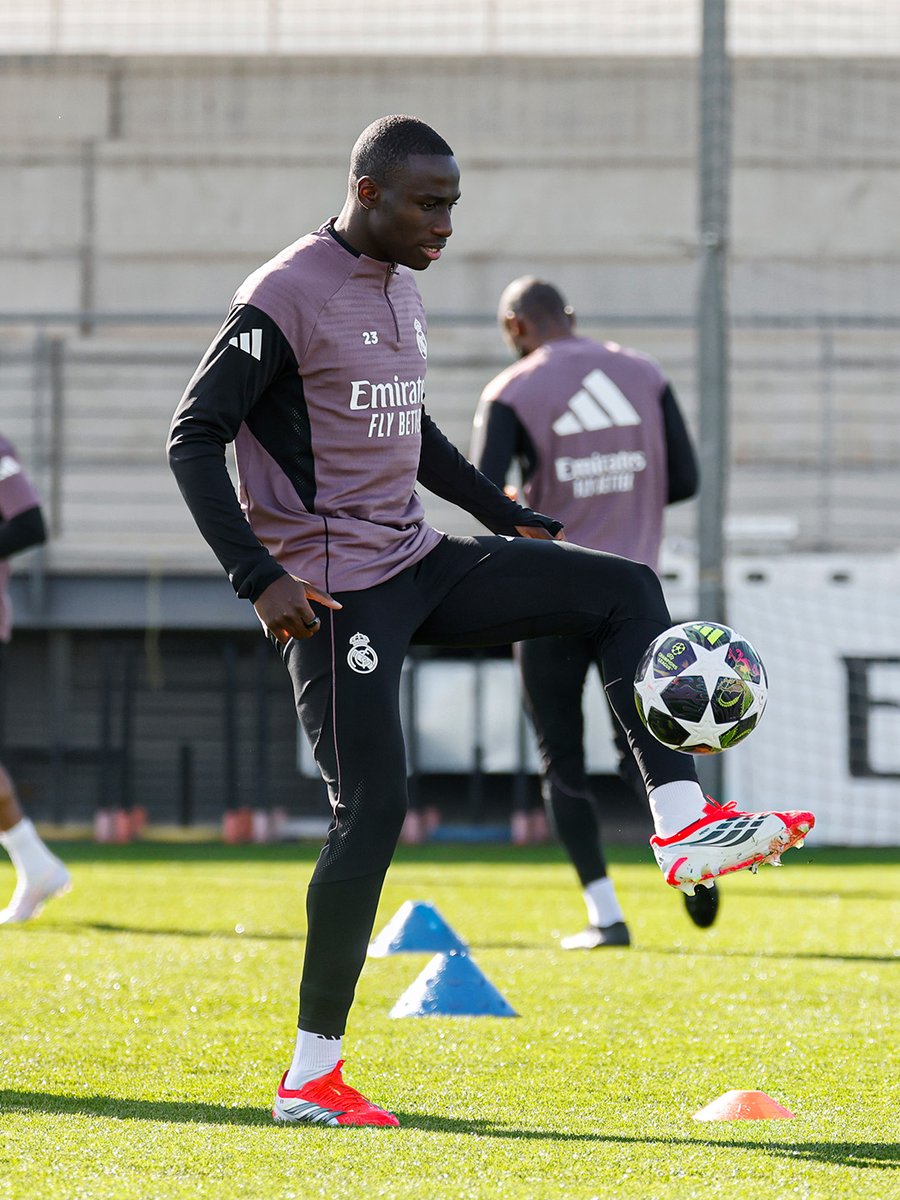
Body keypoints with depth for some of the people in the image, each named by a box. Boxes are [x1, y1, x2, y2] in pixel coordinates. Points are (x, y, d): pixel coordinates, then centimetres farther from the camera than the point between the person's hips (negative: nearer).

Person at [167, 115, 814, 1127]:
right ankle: (309, 1078, -6)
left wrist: (507, 518, 25)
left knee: (624, 590, 1)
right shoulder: (286, 298, -13)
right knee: (372, 811, -12)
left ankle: (683, 825, -8)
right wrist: (259, 577, -23)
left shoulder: (401, 291, 14)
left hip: (416, 563, 9)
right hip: (334, 589, -9)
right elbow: (194, 436, -15)